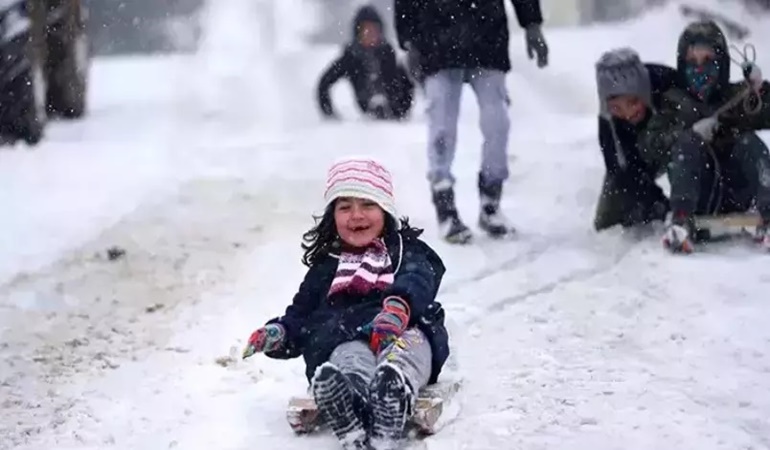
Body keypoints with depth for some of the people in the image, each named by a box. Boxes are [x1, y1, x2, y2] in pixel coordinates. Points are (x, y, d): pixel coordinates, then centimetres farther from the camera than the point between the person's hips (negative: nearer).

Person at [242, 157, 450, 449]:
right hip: (346, 339, 0)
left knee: (407, 346, -41)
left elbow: (417, 282, 1)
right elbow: (301, 316, 31)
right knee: (350, 358, -41)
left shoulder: (408, 251, 26)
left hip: (406, 330, 0)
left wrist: (398, 307, -26)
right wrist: (278, 333, 3)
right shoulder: (325, 268, 36)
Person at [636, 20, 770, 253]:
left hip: (737, 196, 1)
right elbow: (648, 146, -2)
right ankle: (682, 221, -40)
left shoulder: (737, 96, 15)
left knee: (749, 142, -20)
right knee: (686, 143, -22)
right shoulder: (674, 103, 13)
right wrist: (692, 132, -16)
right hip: (697, 197, -1)